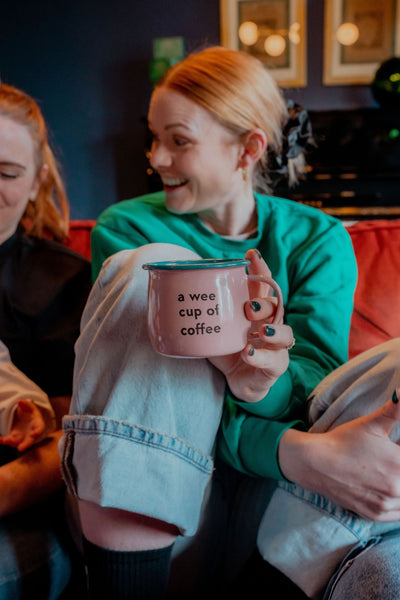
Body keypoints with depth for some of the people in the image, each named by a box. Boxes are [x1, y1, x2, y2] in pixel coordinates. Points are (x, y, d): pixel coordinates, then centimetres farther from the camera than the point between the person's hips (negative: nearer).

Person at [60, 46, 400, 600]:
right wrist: (301, 455, -33)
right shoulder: (125, 231, -5)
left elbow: (318, 378, -13)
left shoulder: (320, 240, 0)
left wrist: (266, 384, -38)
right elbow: (159, 392, -16)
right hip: (148, 485, 0)